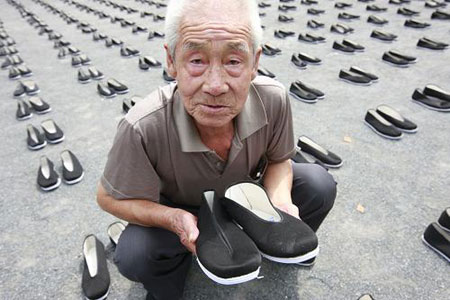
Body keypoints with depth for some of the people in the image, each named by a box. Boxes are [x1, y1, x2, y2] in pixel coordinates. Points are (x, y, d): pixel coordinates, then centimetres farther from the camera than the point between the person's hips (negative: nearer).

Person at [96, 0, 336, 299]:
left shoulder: (274, 100, -27)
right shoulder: (143, 128, -36)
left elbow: (278, 160, -8)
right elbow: (109, 197, -20)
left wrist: (280, 198, -31)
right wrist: (173, 218, -38)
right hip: (181, 208, -2)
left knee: (319, 185, -16)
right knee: (134, 254, -31)